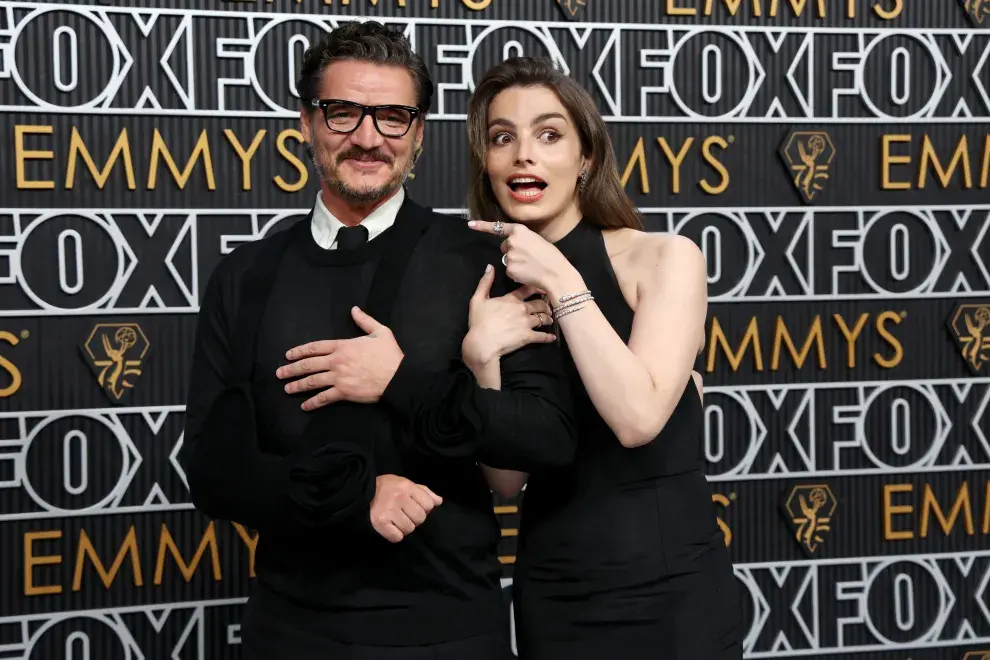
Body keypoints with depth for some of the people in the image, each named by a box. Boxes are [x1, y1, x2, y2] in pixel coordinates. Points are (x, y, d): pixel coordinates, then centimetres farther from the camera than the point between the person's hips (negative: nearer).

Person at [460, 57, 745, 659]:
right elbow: (507, 478, -2)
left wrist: (561, 282, -18)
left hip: (670, 587, -3)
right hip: (550, 592, 3)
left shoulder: (663, 258, -8)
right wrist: (482, 363, -17)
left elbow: (638, 417, -22)